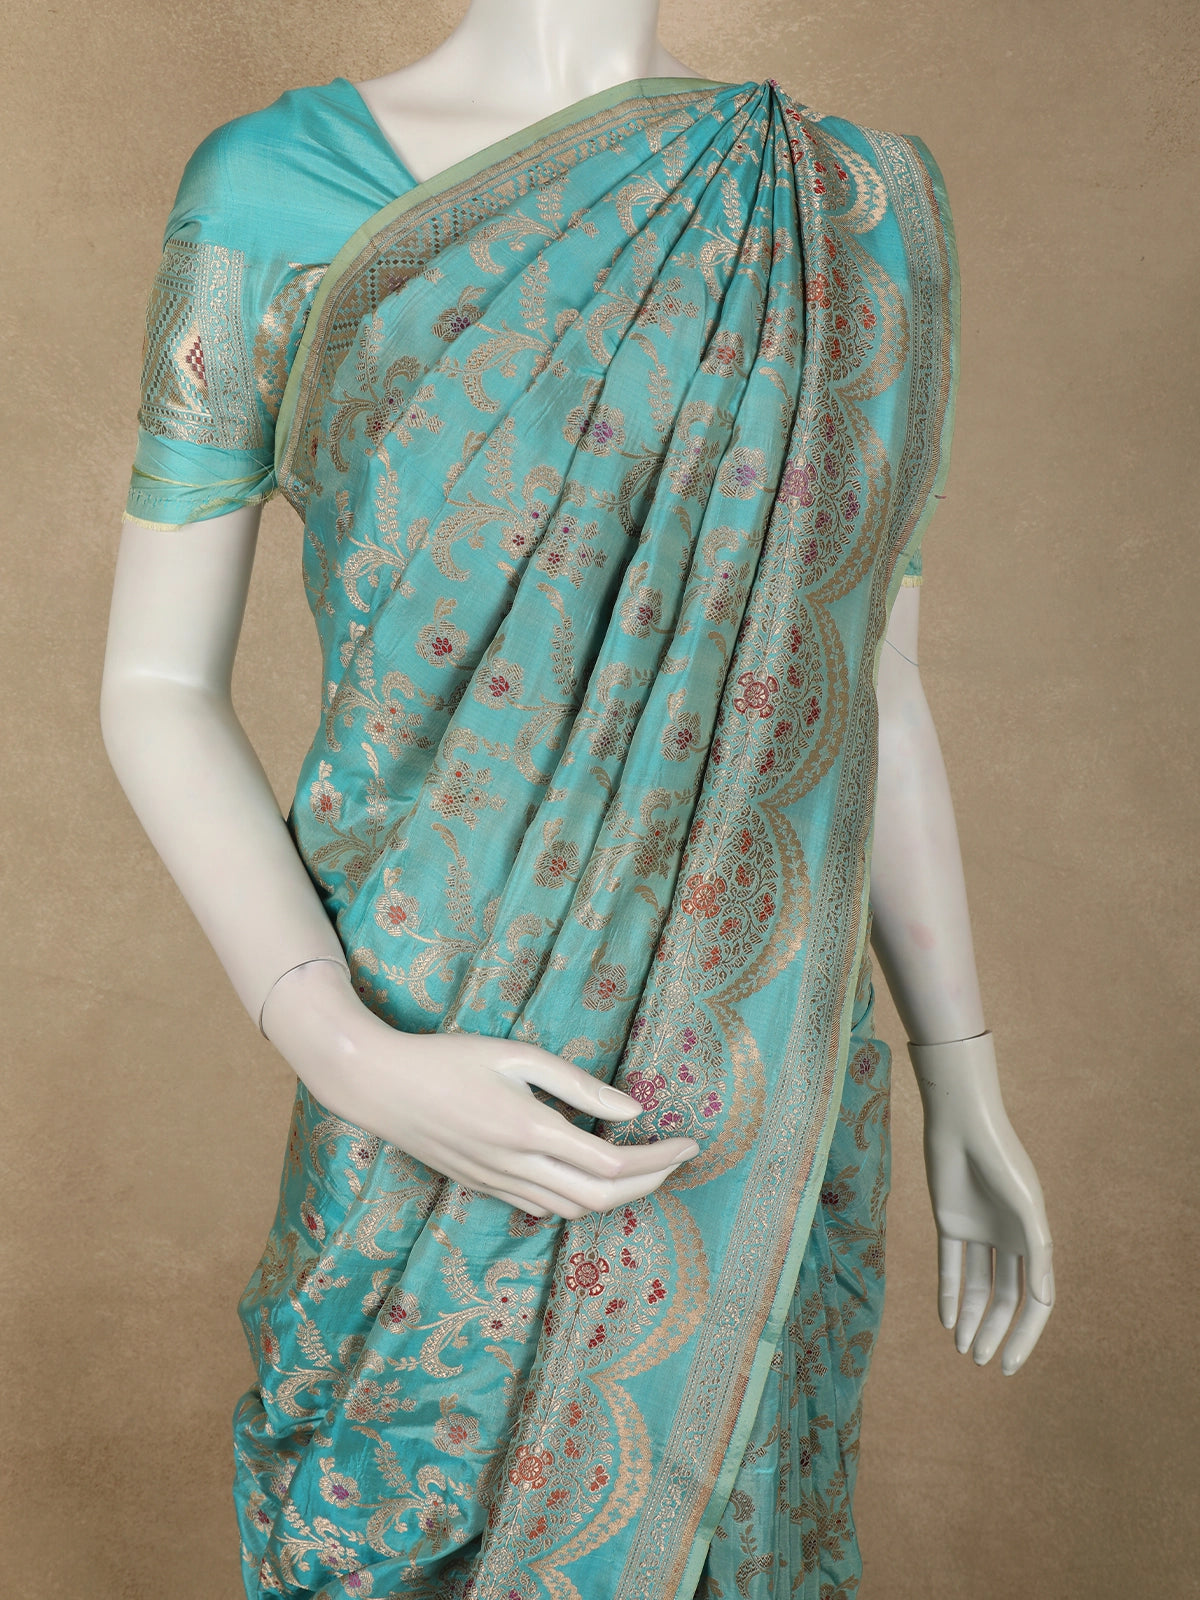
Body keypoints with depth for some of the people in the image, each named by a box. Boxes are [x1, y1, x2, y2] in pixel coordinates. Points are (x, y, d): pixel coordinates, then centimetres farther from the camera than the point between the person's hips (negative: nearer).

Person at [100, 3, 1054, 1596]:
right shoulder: (271, 190, -8)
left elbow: (873, 690, 5)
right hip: (444, 1093, -2)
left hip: (759, 1089, 3)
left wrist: (966, 1086, 8)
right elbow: (154, 687, -5)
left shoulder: (859, 216, -1)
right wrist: (349, 1060, -19)